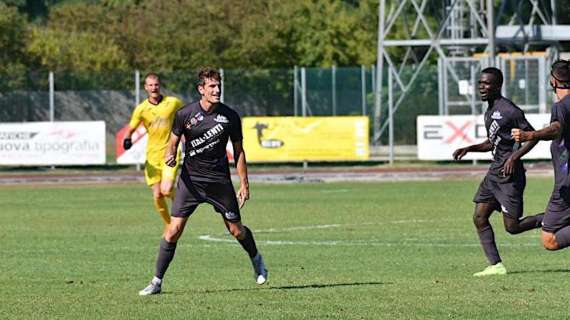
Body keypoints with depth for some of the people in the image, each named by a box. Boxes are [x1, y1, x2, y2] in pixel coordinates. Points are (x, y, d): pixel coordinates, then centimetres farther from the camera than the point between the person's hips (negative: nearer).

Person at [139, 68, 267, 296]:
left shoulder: (230, 116, -3)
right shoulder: (185, 114, -6)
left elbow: (238, 151, 5)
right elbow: (173, 143, 4)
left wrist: (244, 184, 3)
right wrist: (170, 156, -20)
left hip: (220, 180, 1)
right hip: (190, 179, -1)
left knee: (236, 230, 7)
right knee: (174, 230, -10)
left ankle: (256, 259, 39)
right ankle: (157, 281, -1)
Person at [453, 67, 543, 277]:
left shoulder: (509, 111, -14)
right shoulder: (489, 112, 14)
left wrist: (514, 157, -22)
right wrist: (469, 149, 12)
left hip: (509, 176, -9)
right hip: (494, 173, 9)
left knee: (512, 227, -8)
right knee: (479, 218, 0)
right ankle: (496, 266, 0)